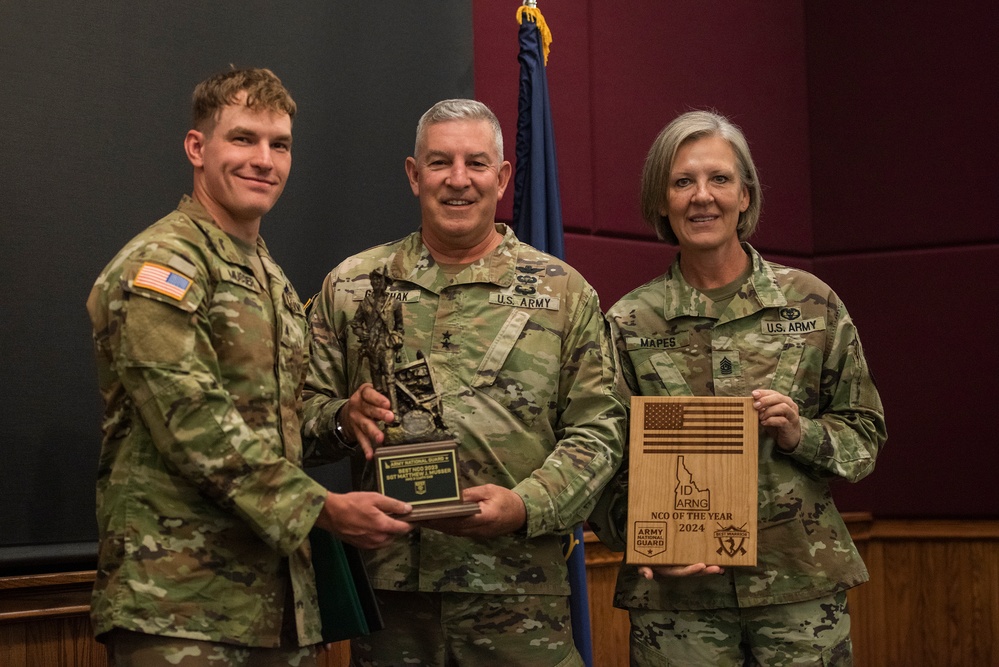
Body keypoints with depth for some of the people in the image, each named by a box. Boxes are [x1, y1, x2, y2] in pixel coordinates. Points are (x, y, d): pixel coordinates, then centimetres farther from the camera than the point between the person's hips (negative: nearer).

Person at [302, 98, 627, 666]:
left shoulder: (563, 291, 5)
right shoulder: (351, 287, 10)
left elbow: (598, 429, 1)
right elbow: (303, 406, 12)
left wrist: (526, 505, -14)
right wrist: (344, 417, -10)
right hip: (387, 579, 1)